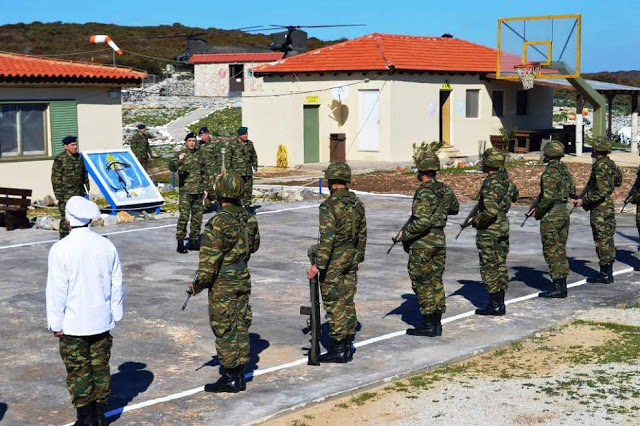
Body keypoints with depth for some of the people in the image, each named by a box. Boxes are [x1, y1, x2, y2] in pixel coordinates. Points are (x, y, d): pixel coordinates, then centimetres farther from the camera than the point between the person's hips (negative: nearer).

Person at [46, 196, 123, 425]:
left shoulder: (61, 249, -16)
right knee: (100, 367, 15)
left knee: (78, 372, 7)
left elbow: (57, 290, -13)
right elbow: (116, 284, 5)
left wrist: (56, 323, -4)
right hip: (101, 320, 4)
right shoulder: (106, 246, -2)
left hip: (73, 324, -4)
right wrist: (115, 314, 16)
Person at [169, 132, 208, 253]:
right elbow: (171, 167, -22)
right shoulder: (181, 154, -5)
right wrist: (178, 160, -41)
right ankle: (180, 243, -6)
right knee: (184, 216, -10)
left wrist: (205, 188, 17)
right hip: (185, 191, -6)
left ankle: (193, 241, 19)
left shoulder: (199, 154, 11)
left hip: (198, 191, 6)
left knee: (198, 216, 9)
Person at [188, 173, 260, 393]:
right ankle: (239, 375, 19)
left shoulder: (219, 222, -21)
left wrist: (199, 283, -10)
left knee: (224, 330, 1)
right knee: (241, 326, 12)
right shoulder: (248, 218, 2)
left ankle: (230, 378, 6)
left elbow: (210, 258, -20)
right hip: (243, 279, 7)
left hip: (222, 283, -7)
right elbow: (254, 245, 17)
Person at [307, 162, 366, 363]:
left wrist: (318, 265, -21)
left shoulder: (329, 205, -18)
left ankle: (339, 349, 3)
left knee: (333, 304, 0)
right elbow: (362, 233, 12)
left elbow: (327, 238, -23)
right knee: (347, 301, 13)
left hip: (333, 260, -7)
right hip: (351, 258, 7)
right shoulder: (357, 203, 5)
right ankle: (348, 345, 20)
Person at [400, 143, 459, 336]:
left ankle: (428, 325, 4)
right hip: (440, 241, 8)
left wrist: (405, 234, -16)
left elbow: (422, 221, -28)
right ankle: (437, 323, 17)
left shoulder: (424, 192, -20)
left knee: (422, 284, 2)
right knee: (436, 282, 13)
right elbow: (454, 208, 25)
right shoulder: (445, 189, 6)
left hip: (422, 243, -8)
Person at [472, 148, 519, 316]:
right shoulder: (506, 180, 6)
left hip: (489, 231, -9)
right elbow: (514, 195, 28)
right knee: (500, 266, 13)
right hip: (503, 226, 9)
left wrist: (476, 221, -14)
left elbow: (490, 211, -29)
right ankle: (500, 303, 18)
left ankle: (494, 305, 2)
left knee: (489, 268, -1)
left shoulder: (490, 184, -21)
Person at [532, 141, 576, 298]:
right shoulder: (564, 169, 9)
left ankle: (557, 288, -2)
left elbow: (548, 197, -24)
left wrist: (538, 212, -12)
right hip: (564, 214, 9)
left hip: (551, 216, -9)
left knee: (551, 252, -3)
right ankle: (562, 286, 17)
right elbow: (572, 190, 18)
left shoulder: (549, 172, -17)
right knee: (561, 250, 13)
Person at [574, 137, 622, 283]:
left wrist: (584, 201, -21)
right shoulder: (611, 164, 9)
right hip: (609, 206, 10)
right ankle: (608, 273, 19)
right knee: (607, 239, 13)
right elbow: (618, 181, 26)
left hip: (599, 209, -10)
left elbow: (601, 192, -25)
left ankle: (605, 274, -1)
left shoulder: (600, 166, -19)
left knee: (602, 240, -5)